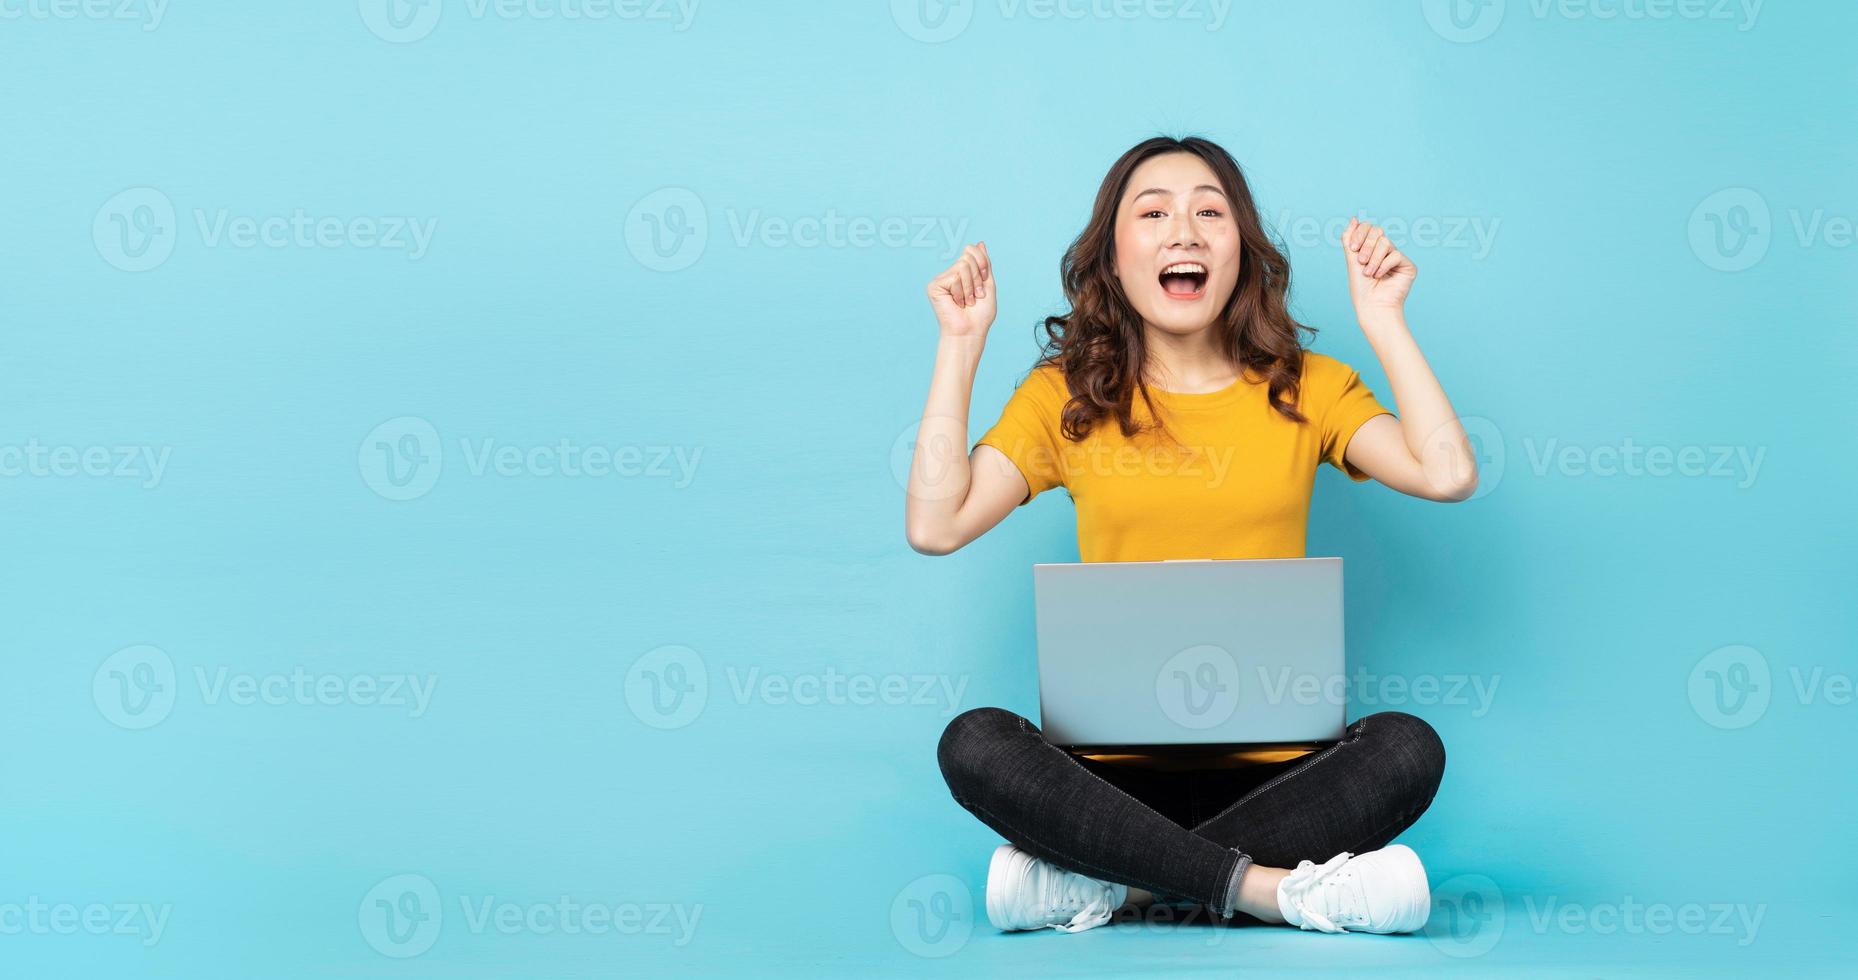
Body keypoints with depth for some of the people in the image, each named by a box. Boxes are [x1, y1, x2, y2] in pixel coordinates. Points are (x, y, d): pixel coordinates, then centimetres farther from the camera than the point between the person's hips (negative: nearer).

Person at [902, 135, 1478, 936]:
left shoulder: (1305, 388, 10)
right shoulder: (1067, 395, 9)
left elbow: (1448, 475, -7)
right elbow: (935, 525, -4)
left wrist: (1382, 322, -2)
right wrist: (961, 344, -1)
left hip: (1272, 768, 1)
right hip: (1114, 767, -1)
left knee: (1406, 749, -30)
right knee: (975, 744, -30)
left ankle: (1098, 883, -24)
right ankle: (1270, 888, -28)